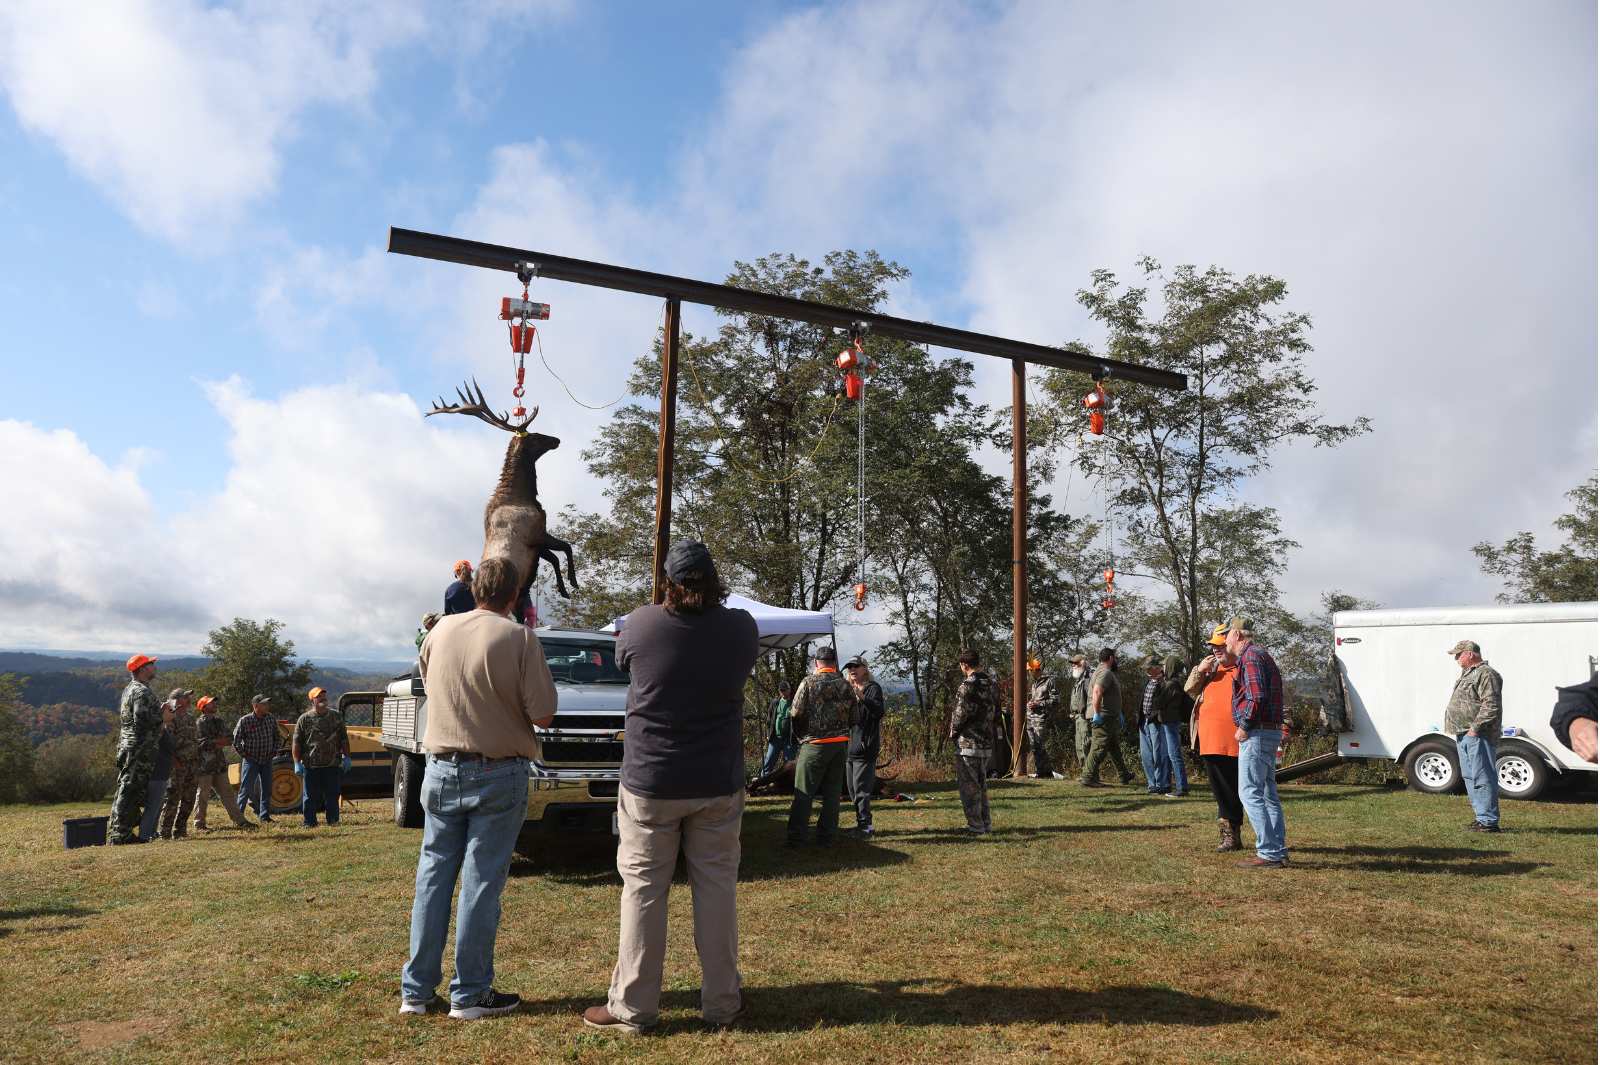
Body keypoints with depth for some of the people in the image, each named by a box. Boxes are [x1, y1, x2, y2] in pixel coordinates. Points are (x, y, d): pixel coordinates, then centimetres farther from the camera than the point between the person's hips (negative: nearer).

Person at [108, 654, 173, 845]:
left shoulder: (129, 689, 19)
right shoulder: (142, 691, -15)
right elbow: (142, 720, -25)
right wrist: (162, 718, -10)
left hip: (126, 747, 11)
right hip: (139, 750, -11)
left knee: (126, 791, 14)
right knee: (130, 792, -8)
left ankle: (120, 832, 19)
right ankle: (120, 834, -7)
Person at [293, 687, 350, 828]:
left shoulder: (337, 717, 9)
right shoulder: (304, 719, 1)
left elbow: (344, 739, 11)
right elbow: (296, 743, 1)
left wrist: (346, 757, 5)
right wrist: (297, 762, -5)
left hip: (332, 765, 1)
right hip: (310, 765, -1)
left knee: (332, 795, 5)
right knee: (310, 796, 5)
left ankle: (333, 820, 15)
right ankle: (310, 823, 14)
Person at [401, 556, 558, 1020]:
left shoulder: (441, 630, 2)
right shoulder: (519, 638, -14)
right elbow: (543, 715, -13)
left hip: (442, 769, 5)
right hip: (497, 775, -4)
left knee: (433, 877, 13)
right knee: (481, 882, 3)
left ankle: (416, 990, 19)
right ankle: (470, 994, 11)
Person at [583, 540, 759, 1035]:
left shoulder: (642, 625, -11)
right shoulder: (741, 627, -7)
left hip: (650, 783, -1)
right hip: (719, 784, 2)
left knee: (644, 889, 8)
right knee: (717, 888, 10)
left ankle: (633, 1007, 15)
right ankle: (721, 1004, 19)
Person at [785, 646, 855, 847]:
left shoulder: (809, 682, -7)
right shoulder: (845, 684, 4)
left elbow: (795, 713, -8)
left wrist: (801, 735, 9)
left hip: (814, 745, -3)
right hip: (840, 744, 4)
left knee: (804, 793, 2)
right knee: (832, 792, 10)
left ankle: (797, 838, 1)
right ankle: (826, 836, 13)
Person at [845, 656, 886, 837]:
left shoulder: (873, 688, -4)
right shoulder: (847, 689, 17)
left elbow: (879, 712, -21)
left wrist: (862, 697, -34)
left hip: (865, 747, -8)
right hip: (849, 747, 8)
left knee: (861, 789, -10)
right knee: (852, 789, 12)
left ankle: (865, 826, -6)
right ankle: (862, 823, 21)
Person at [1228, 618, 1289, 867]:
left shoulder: (1251, 656, -13)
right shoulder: (1261, 655, 20)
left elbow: (1256, 697, -23)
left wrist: (1243, 727, -15)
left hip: (1257, 734, -11)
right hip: (1271, 732, 11)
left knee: (1250, 793, -8)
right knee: (1268, 794, 14)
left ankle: (1269, 853, -8)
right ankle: (1279, 852, 18)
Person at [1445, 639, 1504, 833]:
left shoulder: (1486, 674, -12)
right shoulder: (1468, 673, 21)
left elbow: (1491, 705, -21)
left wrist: (1476, 727, -21)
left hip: (1477, 736, -11)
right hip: (1464, 736, 11)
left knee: (1482, 778, -8)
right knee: (1470, 777, 15)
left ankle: (1489, 821, -5)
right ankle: (1481, 817, 23)